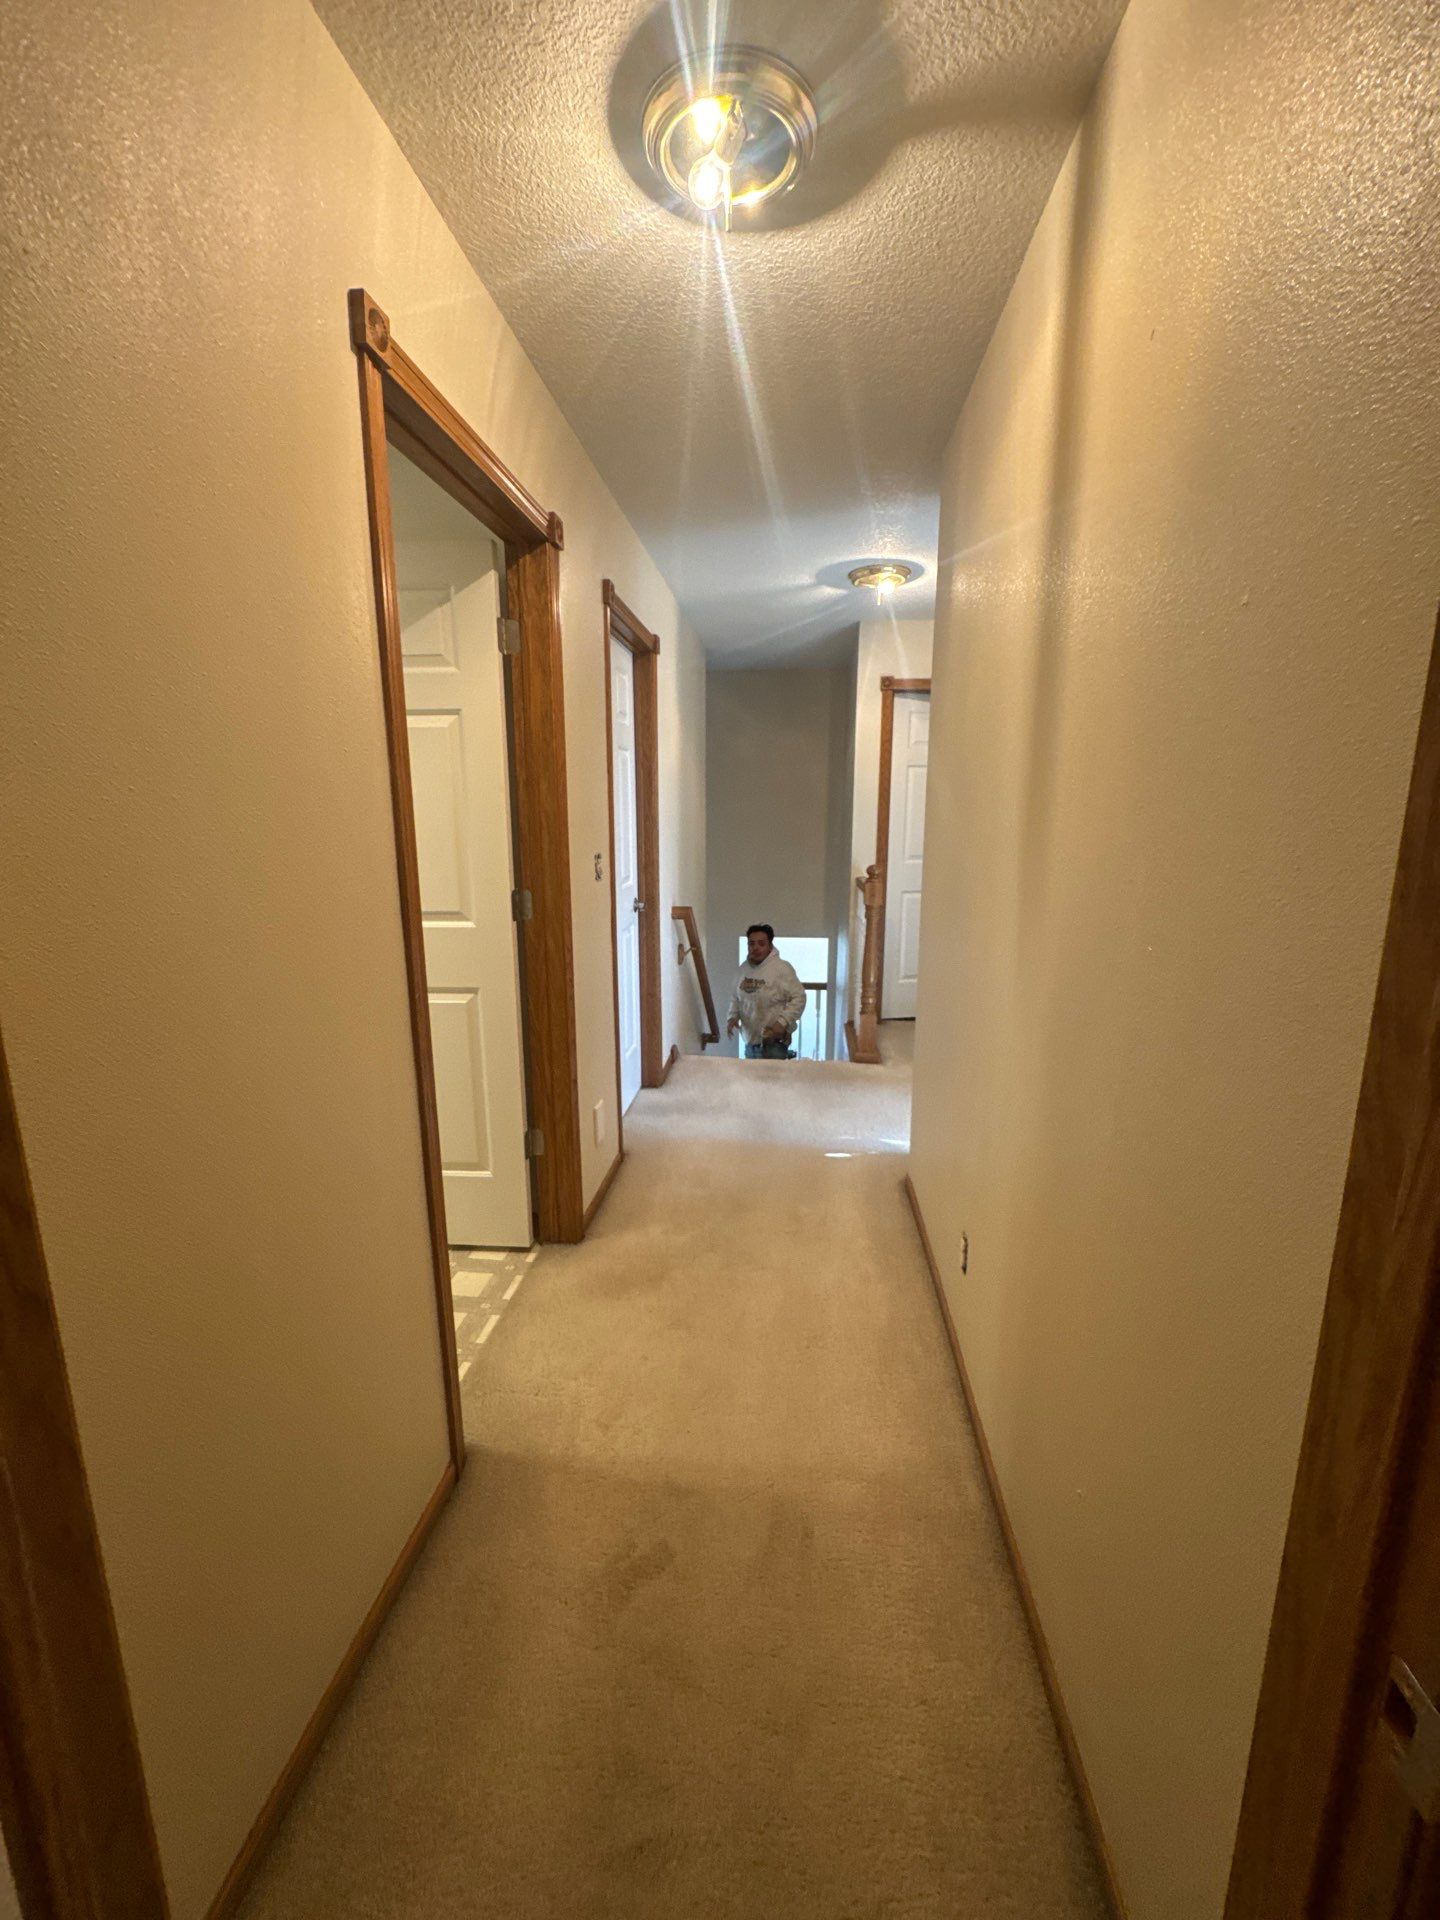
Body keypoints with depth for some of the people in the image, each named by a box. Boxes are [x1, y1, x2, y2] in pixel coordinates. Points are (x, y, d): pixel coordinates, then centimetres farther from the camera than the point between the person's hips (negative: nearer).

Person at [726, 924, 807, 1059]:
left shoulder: (782, 968, -14)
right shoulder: (744, 968, 7)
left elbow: (798, 998, -14)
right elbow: (736, 997, 19)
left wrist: (783, 1022, -23)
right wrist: (733, 1016, 1)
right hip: (750, 1042, 7)